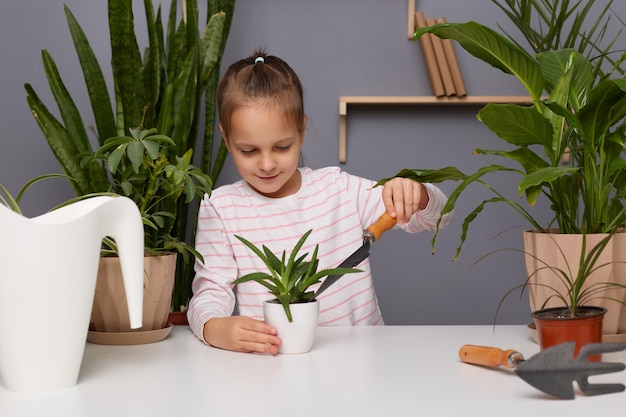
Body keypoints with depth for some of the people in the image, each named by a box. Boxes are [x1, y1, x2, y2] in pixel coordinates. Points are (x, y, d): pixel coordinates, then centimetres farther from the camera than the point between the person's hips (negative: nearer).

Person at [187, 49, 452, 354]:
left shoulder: (338, 189, 6)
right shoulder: (220, 208, 2)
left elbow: (435, 216, 9)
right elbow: (211, 290, -3)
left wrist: (415, 195, -16)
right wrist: (216, 328, -27)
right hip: (267, 360, -2)